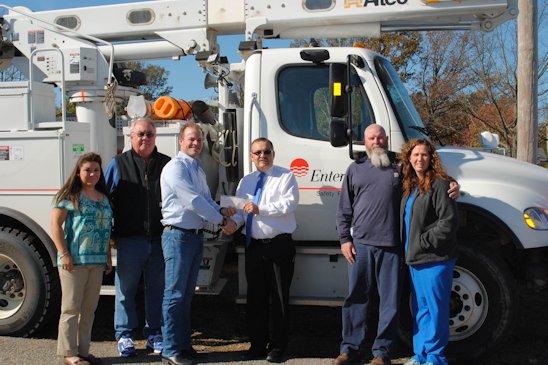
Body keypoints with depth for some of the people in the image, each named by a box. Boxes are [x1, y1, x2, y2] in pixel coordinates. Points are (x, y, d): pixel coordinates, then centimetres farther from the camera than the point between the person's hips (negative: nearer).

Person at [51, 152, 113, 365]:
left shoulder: (104, 198, 15)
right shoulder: (70, 196, -4)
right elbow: (56, 225, -9)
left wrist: (108, 258, 16)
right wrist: (63, 254, -15)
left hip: (97, 262, 6)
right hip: (74, 260, -6)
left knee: (89, 309, 11)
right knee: (71, 307, 0)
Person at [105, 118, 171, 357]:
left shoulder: (167, 164, 9)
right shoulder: (118, 164, 5)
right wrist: (107, 234, 1)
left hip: (160, 239, 1)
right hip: (129, 239, -1)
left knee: (157, 288, 9)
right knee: (126, 288, 6)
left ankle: (155, 334, 20)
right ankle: (125, 335, 18)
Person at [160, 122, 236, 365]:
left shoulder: (198, 169, 15)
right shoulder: (176, 167, -12)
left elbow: (206, 199, 16)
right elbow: (192, 201, -18)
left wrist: (221, 210, -5)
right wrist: (222, 220, -14)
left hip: (196, 234, 9)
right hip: (178, 234, -9)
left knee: (187, 294, 14)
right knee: (175, 295, -4)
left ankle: (183, 344, 23)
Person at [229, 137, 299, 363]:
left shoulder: (285, 177, -2)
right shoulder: (245, 181, 15)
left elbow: (290, 203, -17)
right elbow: (239, 210, 9)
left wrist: (260, 209, -23)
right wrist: (233, 222, -13)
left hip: (279, 245, -5)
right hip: (253, 246, 5)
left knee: (278, 297, 2)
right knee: (255, 297, 11)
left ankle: (276, 347, 15)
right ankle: (257, 345, 23)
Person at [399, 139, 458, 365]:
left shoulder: (439, 184, -11)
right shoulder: (410, 187, 15)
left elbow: (449, 222, -18)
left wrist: (424, 242, -15)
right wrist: (409, 249, 11)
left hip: (435, 259, -8)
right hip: (415, 258, 8)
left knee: (435, 308, -1)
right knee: (419, 308, 15)